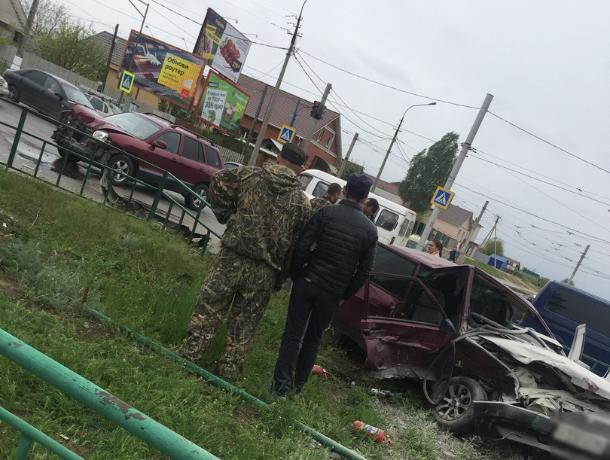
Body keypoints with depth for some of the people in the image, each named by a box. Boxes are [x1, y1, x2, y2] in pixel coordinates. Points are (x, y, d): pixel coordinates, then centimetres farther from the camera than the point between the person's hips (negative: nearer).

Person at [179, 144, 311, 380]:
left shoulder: (249, 174, 1)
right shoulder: (302, 202, 0)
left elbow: (218, 182, -3)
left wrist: (226, 215, 5)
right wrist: (281, 275, 7)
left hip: (232, 257, 0)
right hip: (265, 272, 1)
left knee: (209, 307, 12)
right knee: (245, 322, 13)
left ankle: (190, 353, 18)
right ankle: (229, 369, 22)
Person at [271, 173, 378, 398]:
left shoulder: (326, 213, -7)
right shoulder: (370, 229, 0)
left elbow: (302, 247, -11)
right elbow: (364, 270, 0)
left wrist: (295, 274, 2)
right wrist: (345, 294, 10)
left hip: (307, 283, -2)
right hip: (333, 293, 2)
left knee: (292, 334, 6)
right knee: (314, 338, 16)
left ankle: (282, 384, 5)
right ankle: (298, 384, 24)